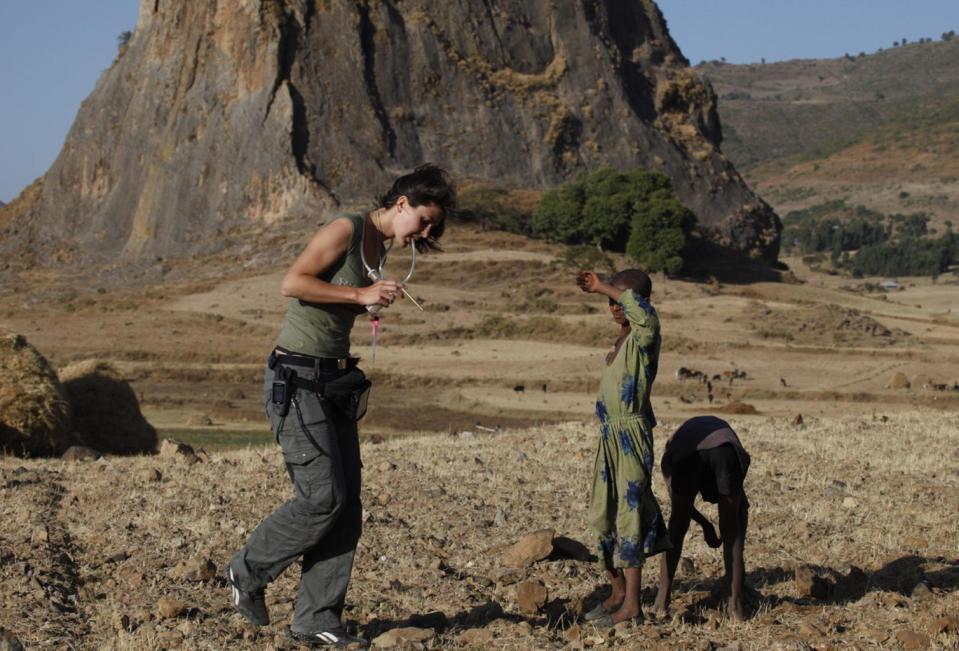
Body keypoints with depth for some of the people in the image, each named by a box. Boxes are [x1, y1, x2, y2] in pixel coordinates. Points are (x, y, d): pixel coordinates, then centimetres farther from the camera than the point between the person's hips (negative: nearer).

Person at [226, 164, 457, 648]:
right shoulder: (346, 229, -11)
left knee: (347, 503, 3)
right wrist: (361, 294, -19)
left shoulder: (377, 249, 16)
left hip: (334, 380, 9)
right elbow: (292, 283, -19)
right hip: (297, 380, -9)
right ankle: (248, 572, 11)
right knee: (322, 498, -11)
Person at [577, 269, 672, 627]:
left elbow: (643, 312, -34)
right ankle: (617, 592, 23)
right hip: (609, 436, 9)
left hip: (631, 435, -9)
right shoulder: (620, 342, 16)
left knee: (629, 512, -8)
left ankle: (632, 603, -6)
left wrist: (602, 287, -27)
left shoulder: (643, 337, -11)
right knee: (602, 516, 12)